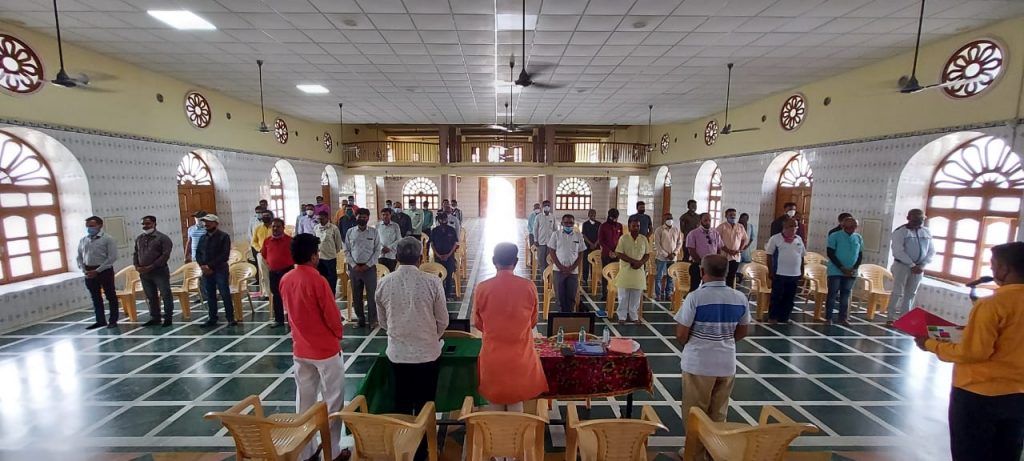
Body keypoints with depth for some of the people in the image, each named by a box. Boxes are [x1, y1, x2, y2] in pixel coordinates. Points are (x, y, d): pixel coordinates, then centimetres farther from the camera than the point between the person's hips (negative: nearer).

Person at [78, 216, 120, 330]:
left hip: (104, 271, -5)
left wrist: (97, 270, -15)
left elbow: (112, 257, -13)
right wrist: (84, 270, -2)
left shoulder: (107, 239, -7)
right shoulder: (83, 240, 9)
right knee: (95, 297, 12)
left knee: (111, 296, 2)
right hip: (89, 272, 5)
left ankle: (113, 321, 11)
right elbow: (79, 257, 13)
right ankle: (100, 320, 22)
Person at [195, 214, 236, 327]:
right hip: (206, 271, 6)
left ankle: (231, 318, 1)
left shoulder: (224, 236, -4)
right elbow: (198, 253, 13)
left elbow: (224, 255, -12)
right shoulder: (203, 238, 14)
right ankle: (212, 318, 19)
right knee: (210, 295, 10)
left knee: (225, 294, -4)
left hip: (220, 270, -6)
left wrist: (211, 266, -16)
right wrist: (202, 265, -6)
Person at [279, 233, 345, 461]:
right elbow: (333, 316, -18)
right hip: (326, 348, -6)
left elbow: (291, 312, 11)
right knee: (333, 400, 8)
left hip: (300, 348, 7)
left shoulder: (285, 280, -1)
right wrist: (338, 334, 1)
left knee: (304, 399, 17)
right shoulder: (317, 280, -22)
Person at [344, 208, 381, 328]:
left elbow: (377, 250, -2)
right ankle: (360, 318, 22)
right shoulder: (350, 232, 4)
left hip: (369, 267, -2)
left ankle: (373, 320, 10)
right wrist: (354, 265, -6)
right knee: (356, 295, 9)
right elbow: (347, 251, 5)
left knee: (372, 295, 0)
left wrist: (367, 265, -9)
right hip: (354, 267, 2)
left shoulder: (374, 232, -1)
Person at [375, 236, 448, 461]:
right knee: (425, 404, 15)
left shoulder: (384, 284, -8)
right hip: (428, 353, -2)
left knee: (402, 404, 19)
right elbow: (443, 321, -6)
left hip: (397, 353, 2)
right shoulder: (432, 282, -15)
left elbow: (383, 322, 6)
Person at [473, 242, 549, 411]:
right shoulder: (529, 287, -12)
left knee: (494, 402, 19)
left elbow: (477, 323, 2)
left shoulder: (482, 288, -13)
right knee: (517, 402, 19)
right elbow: (533, 322, 2)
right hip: (521, 356, 1)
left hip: (492, 356, 0)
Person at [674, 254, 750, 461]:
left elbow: (681, 334, -15)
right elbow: (743, 331, 8)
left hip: (698, 363, -5)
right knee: (718, 413, 21)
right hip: (727, 363, 5)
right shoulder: (740, 298, -5)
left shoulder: (695, 297, -20)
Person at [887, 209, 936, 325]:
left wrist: (922, 265, -7)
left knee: (911, 294, 10)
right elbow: (898, 252, -15)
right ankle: (892, 318, 2)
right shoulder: (900, 232, -9)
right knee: (897, 292, -3)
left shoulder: (927, 232, 7)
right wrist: (912, 265, -17)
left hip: (919, 267, 5)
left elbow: (931, 251, 7)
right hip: (902, 265, -5)